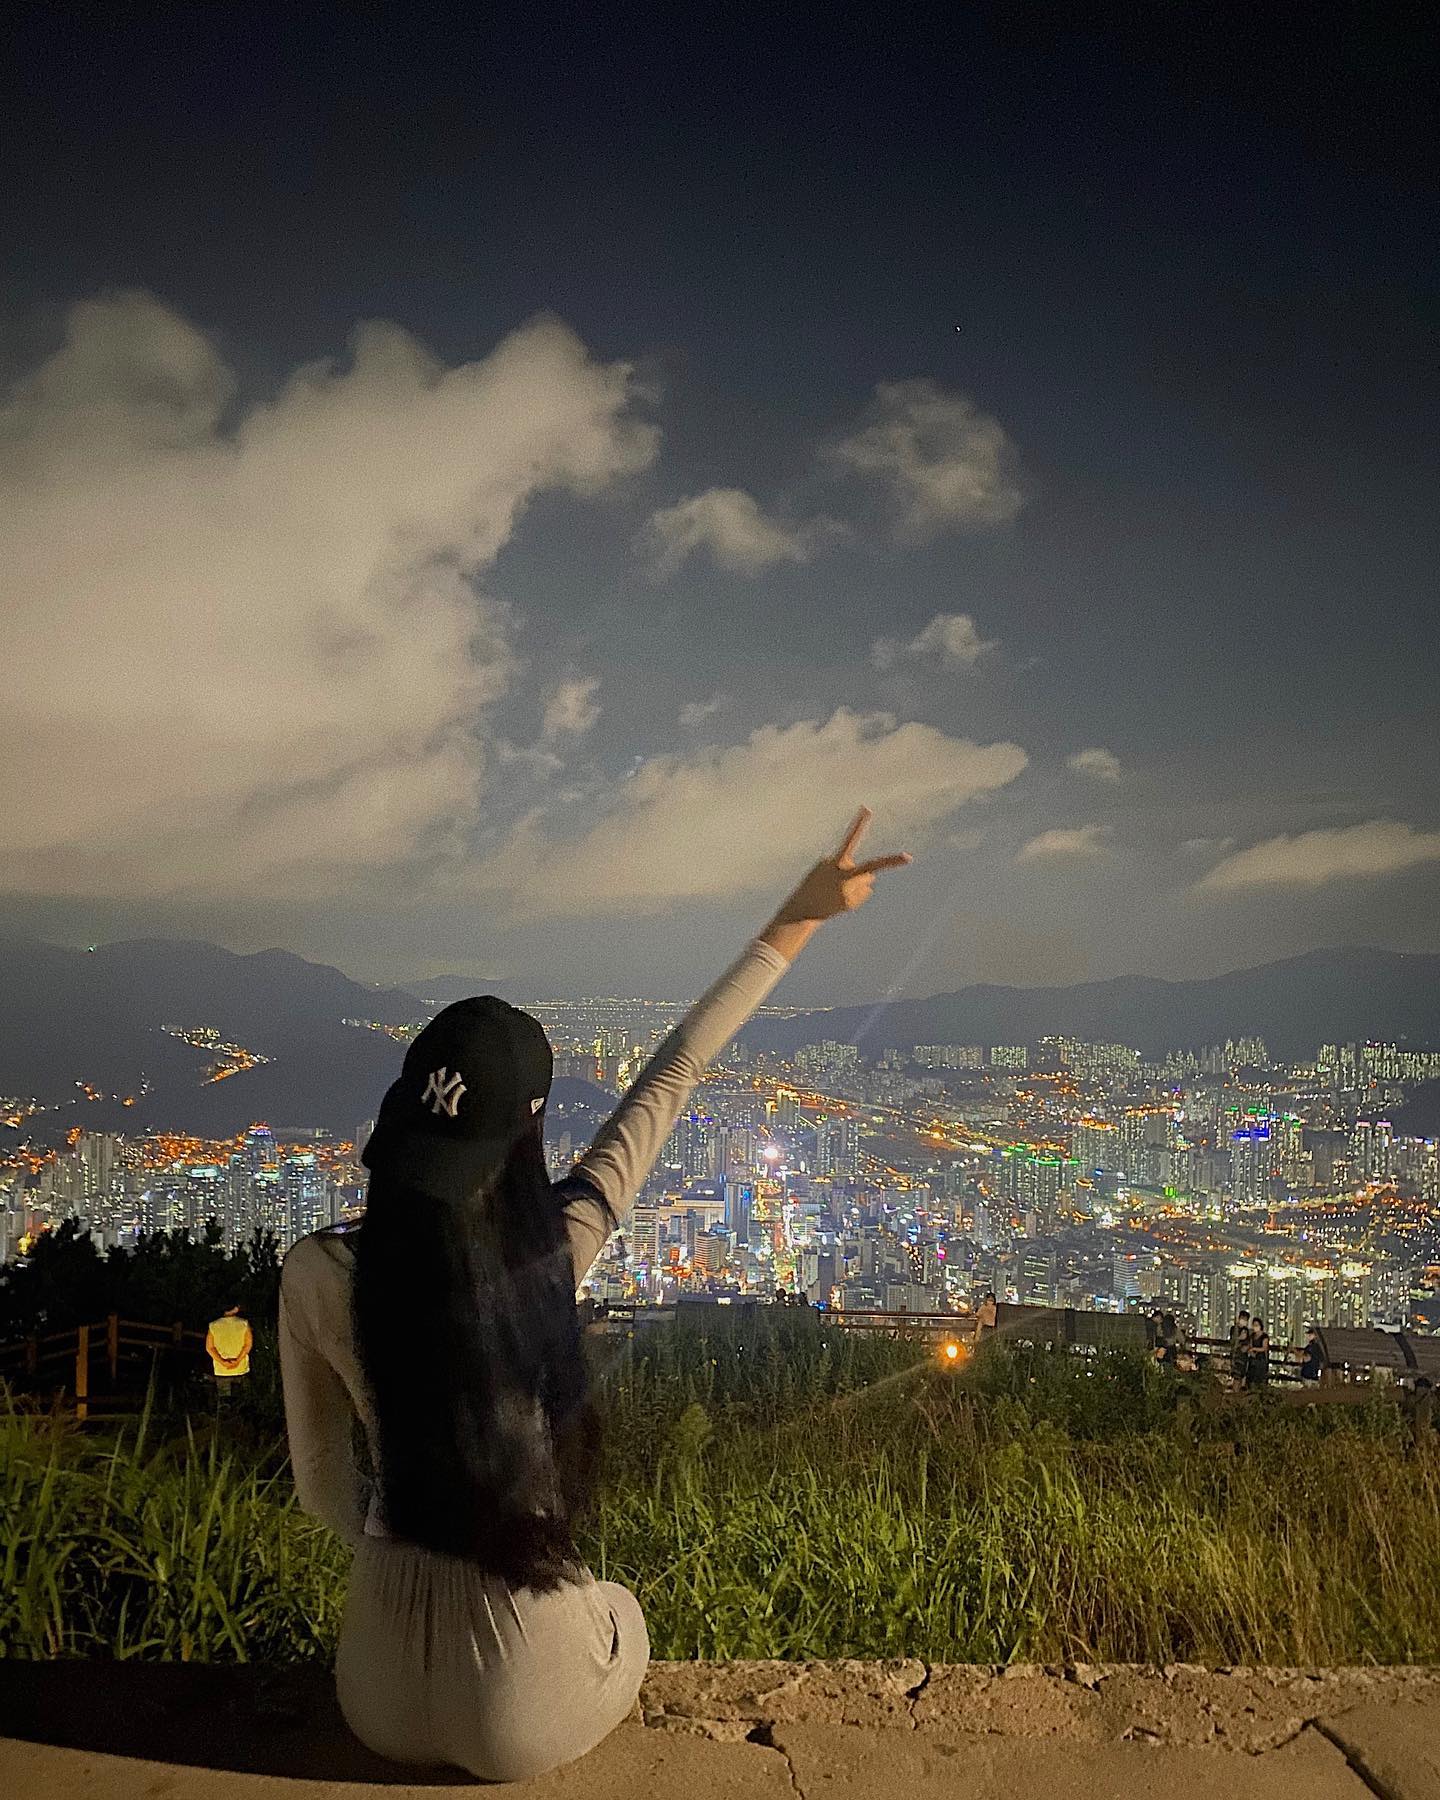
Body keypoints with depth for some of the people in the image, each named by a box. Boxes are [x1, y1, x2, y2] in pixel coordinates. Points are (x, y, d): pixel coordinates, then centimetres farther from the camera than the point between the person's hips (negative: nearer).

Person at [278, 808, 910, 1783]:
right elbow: (672, 1077, -10)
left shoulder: (314, 1273, -16)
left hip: (385, 1702, 3)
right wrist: (799, 920, 1)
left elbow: (322, 1481, -3)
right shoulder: (552, 1247, -19)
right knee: (623, 1610, 32)